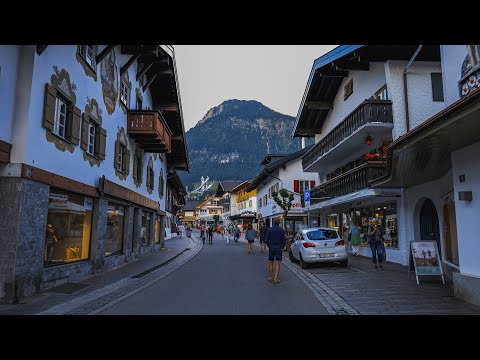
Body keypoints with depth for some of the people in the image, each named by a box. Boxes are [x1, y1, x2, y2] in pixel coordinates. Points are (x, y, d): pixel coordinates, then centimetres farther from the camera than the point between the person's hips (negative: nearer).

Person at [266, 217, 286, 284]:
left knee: (271, 263, 14)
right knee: (278, 263, 1)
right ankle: (276, 278, -6)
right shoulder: (282, 230, -7)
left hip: (271, 248, 2)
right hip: (278, 248, -2)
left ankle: (270, 277, 19)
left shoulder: (269, 230, -4)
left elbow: (267, 240, -3)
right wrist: (282, 247, 11)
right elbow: (284, 241, -6)